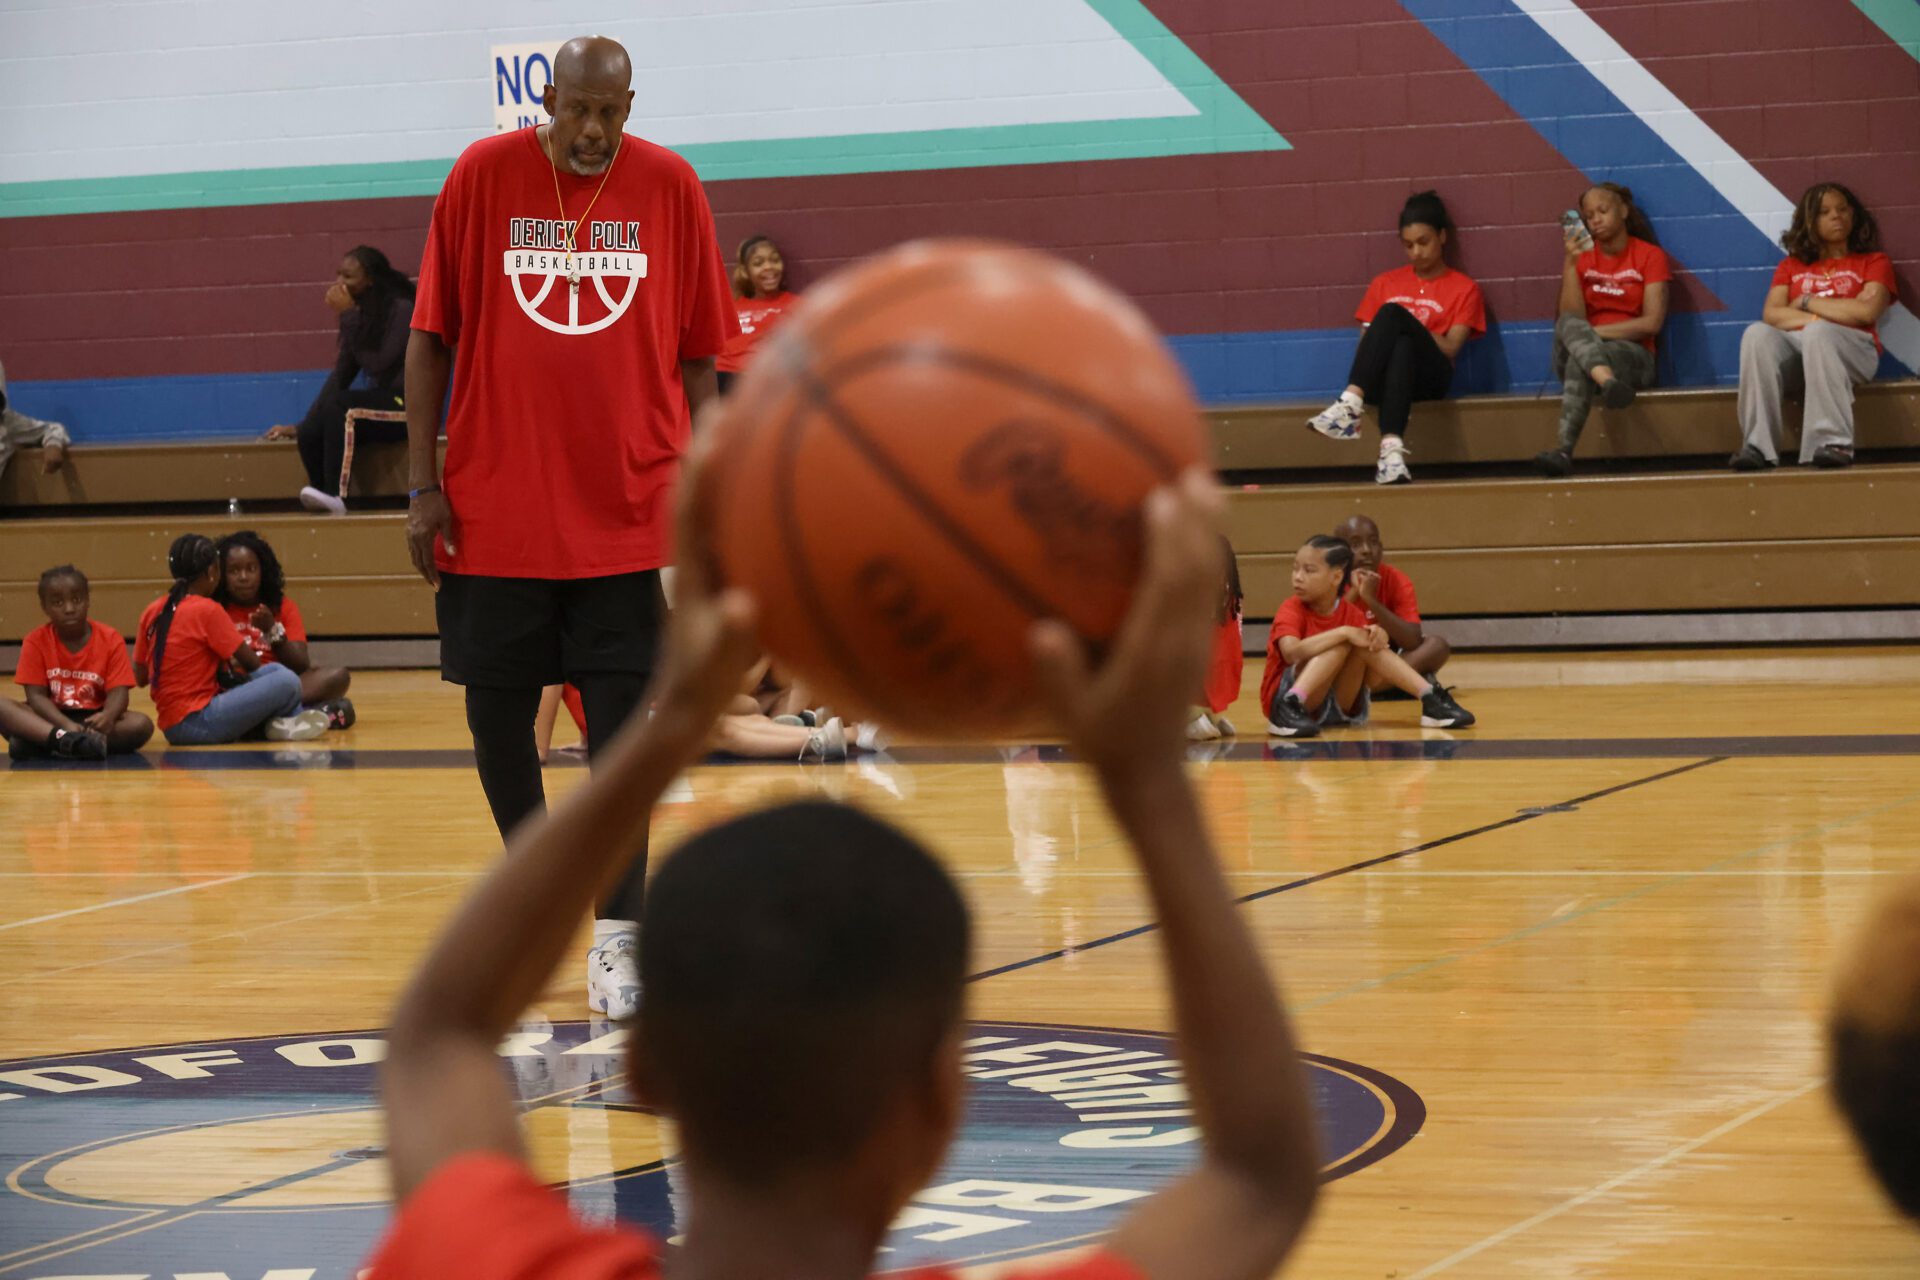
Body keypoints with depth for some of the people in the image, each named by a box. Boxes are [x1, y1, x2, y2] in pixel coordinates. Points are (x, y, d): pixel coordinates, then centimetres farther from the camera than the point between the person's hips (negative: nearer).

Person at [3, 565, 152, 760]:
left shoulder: (110, 639, -2)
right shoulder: (36, 641, -3)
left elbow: (118, 692, -10)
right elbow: (36, 695, -10)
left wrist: (108, 716, -35)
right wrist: (65, 725, -30)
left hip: (93, 719, 1)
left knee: (141, 724, -29)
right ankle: (63, 738, -50)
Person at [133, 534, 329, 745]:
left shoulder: (152, 612, 9)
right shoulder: (207, 610, -11)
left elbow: (140, 677, 14)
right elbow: (251, 663, -5)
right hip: (198, 723, -8)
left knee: (274, 671, 17)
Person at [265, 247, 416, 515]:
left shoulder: (402, 310, -12)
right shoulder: (356, 316, 9)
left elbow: (378, 364, -21)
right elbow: (342, 373, 10)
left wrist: (349, 315, -19)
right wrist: (302, 425, 4)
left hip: (404, 404, -6)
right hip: (377, 404, 6)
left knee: (337, 403, -32)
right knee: (310, 434, -21)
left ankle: (335, 496, -34)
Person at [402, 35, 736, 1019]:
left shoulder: (668, 187, 1)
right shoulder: (482, 177, -1)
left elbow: (696, 353, 6)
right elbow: (431, 337, 3)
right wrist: (423, 484, -1)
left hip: (628, 508, -1)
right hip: (496, 509, 1)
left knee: (621, 718, -2)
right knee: (496, 714, 8)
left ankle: (616, 936, 2)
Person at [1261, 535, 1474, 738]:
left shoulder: (1351, 612, 4)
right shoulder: (1292, 609, -11)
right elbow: (1291, 653, -31)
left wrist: (1378, 636, -20)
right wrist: (1343, 632, -31)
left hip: (1337, 706, 5)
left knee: (1366, 642, -13)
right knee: (1341, 642, -25)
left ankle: (1430, 699, -21)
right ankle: (1289, 709, -43)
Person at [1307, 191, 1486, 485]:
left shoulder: (1463, 289, 12)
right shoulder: (1385, 283, 22)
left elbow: (1449, 348, 0)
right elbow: (1366, 340, 15)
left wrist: (1406, 325, -11)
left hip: (1429, 377, -2)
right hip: (1382, 376, 2)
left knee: (1392, 312, -32)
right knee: (1400, 344, -37)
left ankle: (1351, 403, -50)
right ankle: (1391, 448, -57)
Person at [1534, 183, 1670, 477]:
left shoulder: (1650, 255, 4)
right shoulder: (1582, 257, 12)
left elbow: (1652, 322, -7)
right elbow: (1571, 315, -3)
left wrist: (1595, 332, -13)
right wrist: (1570, 263, -13)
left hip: (1631, 355, -2)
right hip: (1575, 356, 2)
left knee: (1580, 363, -38)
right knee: (1568, 324, -35)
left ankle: (1564, 451, -62)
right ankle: (1608, 383, -67)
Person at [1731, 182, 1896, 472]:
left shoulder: (1874, 262, 17)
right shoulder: (1791, 266, 24)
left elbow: (1866, 311, -3)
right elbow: (1771, 314, 8)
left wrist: (1807, 302, 4)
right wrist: (1813, 319, -10)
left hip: (1851, 350, -2)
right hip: (1794, 350, 3)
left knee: (1817, 333, -38)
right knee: (1757, 334, -31)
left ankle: (1834, 442, -48)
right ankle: (1758, 445, -43)